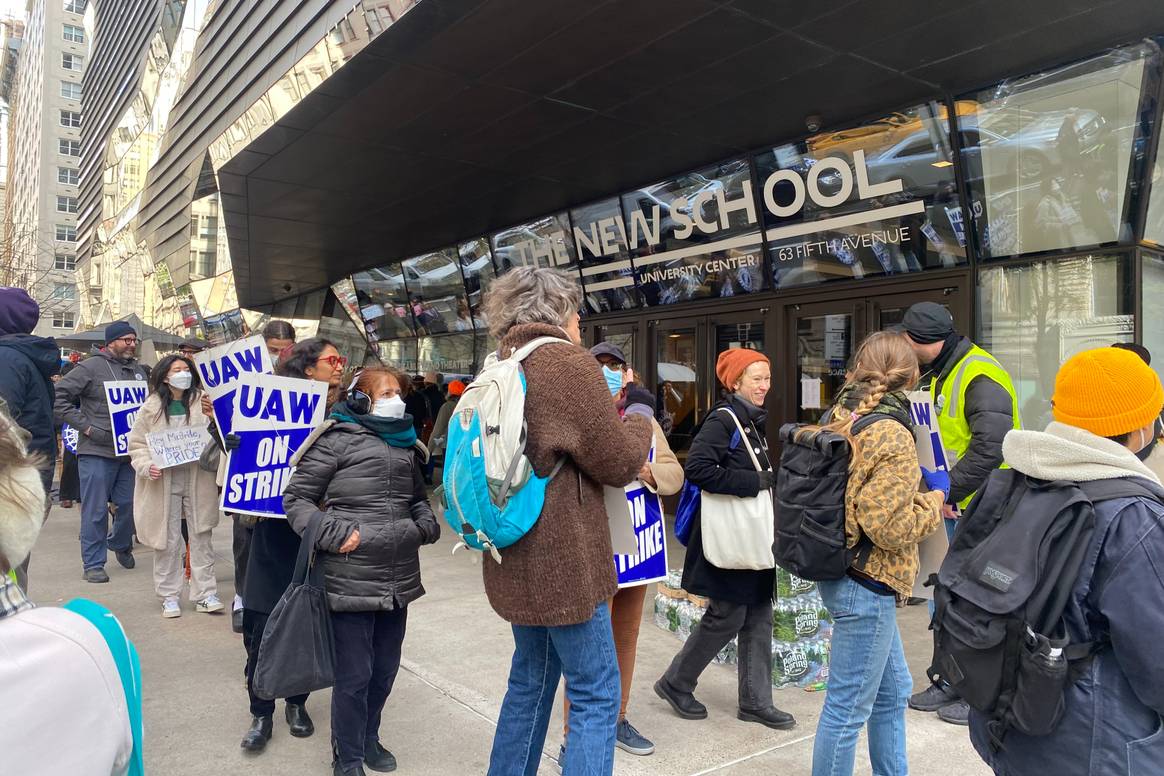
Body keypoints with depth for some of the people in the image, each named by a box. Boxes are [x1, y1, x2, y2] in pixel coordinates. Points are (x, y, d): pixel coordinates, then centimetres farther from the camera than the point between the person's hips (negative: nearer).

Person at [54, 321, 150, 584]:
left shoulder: (140, 370, 11)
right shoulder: (91, 367, -6)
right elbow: (59, 396, -10)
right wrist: (86, 427, -14)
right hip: (97, 452, -5)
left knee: (129, 504, 10)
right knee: (96, 510, 0)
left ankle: (120, 544, 36)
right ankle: (93, 564, 11)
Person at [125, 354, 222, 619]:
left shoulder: (202, 402, 2)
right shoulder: (152, 407, 1)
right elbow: (137, 444, 5)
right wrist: (146, 467, -12)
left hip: (197, 479, 1)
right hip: (163, 482, -1)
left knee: (201, 537, 4)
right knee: (168, 540, 5)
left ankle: (205, 594, 12)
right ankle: (170, 596, 18)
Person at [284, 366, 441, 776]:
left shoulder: (405, 445, 13)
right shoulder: (337, 440, -7)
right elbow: (296, 497, -5)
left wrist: (425, 525, 6)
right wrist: (332, 534, -16)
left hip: (398, 579, 6)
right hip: (351, 580, -6)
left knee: (385, 669, 18)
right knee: (354, 675, 4)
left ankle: (368, 738, 40)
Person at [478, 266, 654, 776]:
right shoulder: (568, 364, -14)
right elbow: (619, 462, -11)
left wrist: (612, 409, 14)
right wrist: (640, 409, 6)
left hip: (519, 557, 9)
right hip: (564, 558, -8)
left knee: (531, 680, 22)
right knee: (596, 695, 2)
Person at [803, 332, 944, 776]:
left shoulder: (842, 420, 5)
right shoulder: (893, 438, -21)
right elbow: (890, 527, -24)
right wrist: (935, 497, -7)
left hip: (842, 571, 9)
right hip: (868, 587, -9)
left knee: (893, 692, 24)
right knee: (849, 706, 5)